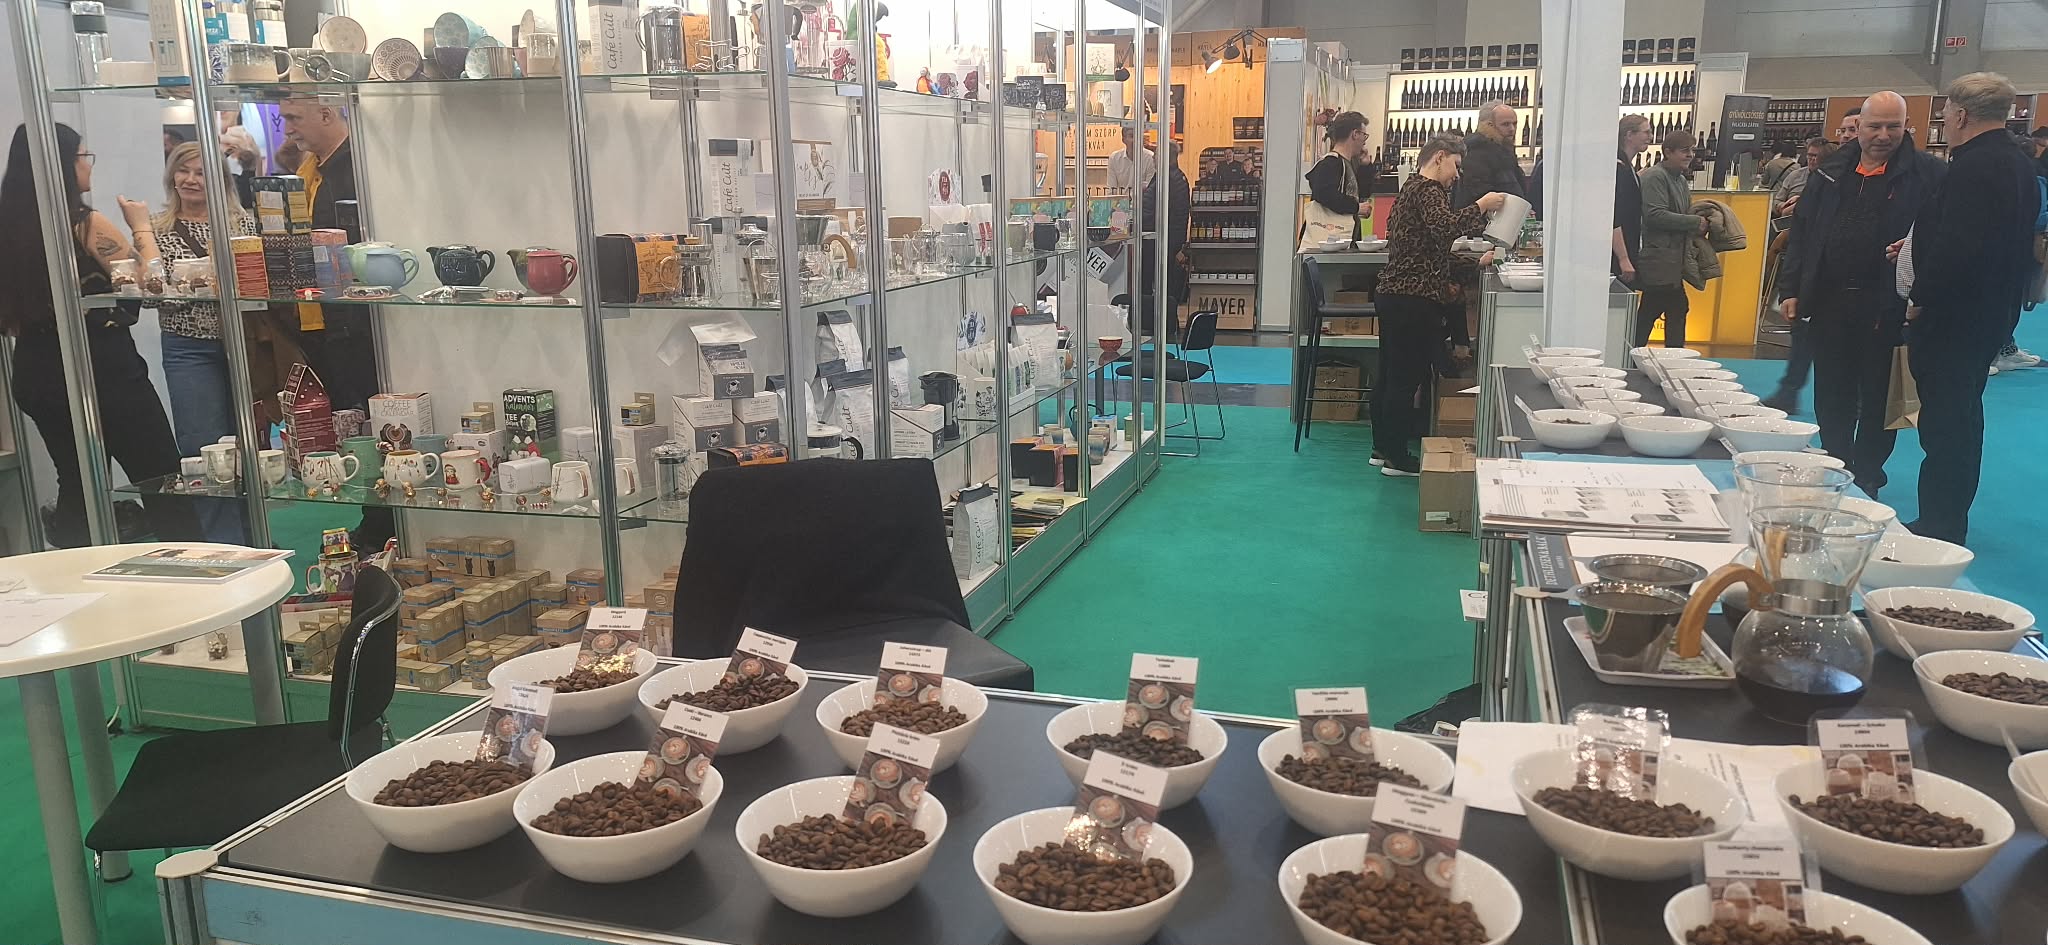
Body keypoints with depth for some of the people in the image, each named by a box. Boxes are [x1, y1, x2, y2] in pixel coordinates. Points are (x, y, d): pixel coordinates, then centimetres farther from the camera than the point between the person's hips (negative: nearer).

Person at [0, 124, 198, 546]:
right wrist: (142, 227, 6)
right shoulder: (87, 225, -15)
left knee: (76, 488, 17)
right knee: (162, 484, 2)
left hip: (38, 374, 7)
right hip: (104, 369, -7)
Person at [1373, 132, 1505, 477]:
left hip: (1395, 294, 10)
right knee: (1408, 376, -4)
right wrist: (1481, 206, -19)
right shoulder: (1427, 190, -10)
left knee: (1392, 374, 15)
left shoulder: (1413, 189, 21)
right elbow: (1446, 227, -30)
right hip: (1414, 299, -10)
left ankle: (1383, 447, 22)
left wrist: (1475, 262, 17)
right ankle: (1396, 456, 2)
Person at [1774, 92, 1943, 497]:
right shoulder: (1830, 173, 10)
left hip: (1888, 309, -4)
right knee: (1831, 400, 12)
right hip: (1830, 304, 4)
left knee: (1878, 401, 6)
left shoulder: (1928, 174, -3)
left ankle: (1865, 480, 19)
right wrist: (1790, 290, 7)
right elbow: (1801, 233, 12)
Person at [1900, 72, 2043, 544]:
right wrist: (1916, 248, 16)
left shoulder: (1973, 168, -20)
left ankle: (1939, 527, 2)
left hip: (1951, 316, -10)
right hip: (1993, 311, 10)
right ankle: (1951, 521, 27)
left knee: (1944, 421, -4)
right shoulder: (2019, 165, 12)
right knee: (1961, 416, 18)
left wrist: (1920, 300, -16)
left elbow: (1956, 247, -28)